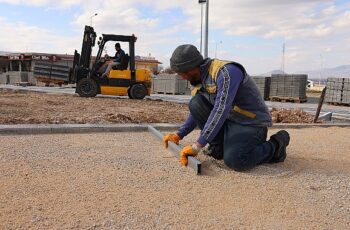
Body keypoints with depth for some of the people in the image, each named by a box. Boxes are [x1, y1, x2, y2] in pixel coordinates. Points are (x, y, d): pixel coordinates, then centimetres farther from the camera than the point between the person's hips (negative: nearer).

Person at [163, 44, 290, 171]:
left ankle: (274, 146, -3)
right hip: (230, 121, 7)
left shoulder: (226, 71, -25)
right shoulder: (201, 79, 2)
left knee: (234, 161, -31)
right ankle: (219, 146, 0)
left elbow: (221, 110, -35)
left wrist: (197, 145, -36)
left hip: (251, 123, -7)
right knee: (195, 104, -12)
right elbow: (198, 111, 15)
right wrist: (179, 134, 6)